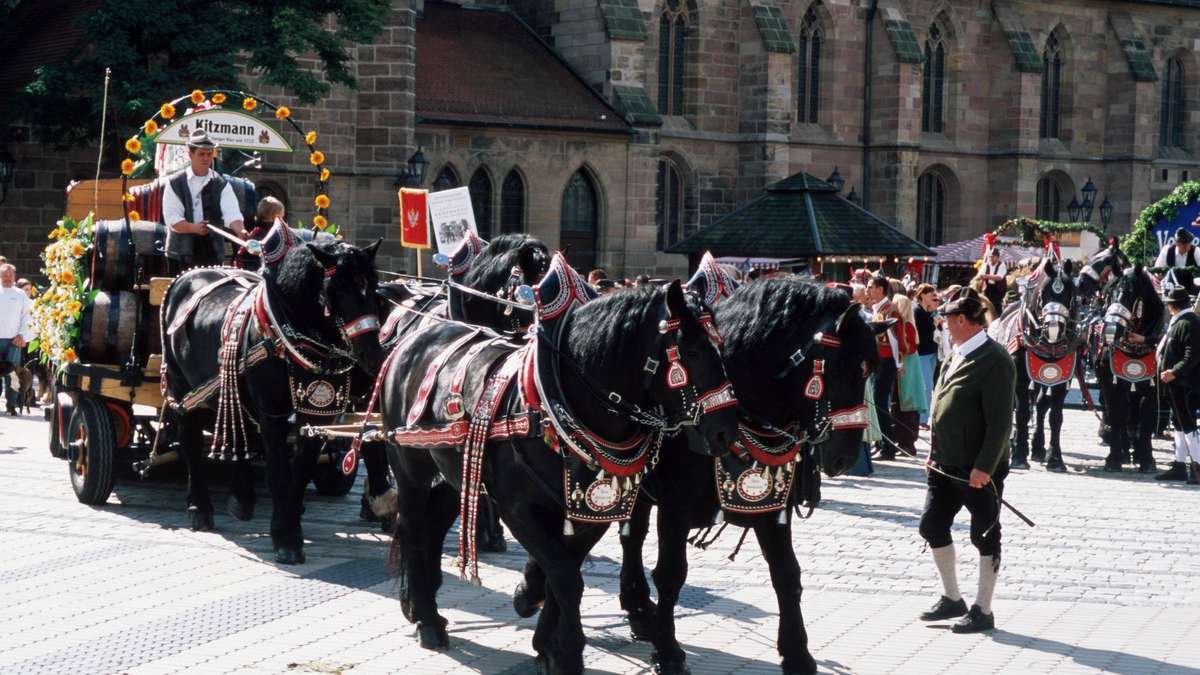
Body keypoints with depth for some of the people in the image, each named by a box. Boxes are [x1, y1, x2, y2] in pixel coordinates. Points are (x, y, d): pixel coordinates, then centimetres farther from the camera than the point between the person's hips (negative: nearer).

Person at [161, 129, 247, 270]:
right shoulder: (175, 183, 4)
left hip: (213, 255, 1)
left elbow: (231, 213, -8)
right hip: (181, 257, -1)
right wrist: (193, 228, -23)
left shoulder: (221, 185, 7)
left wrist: (240, 231, -30)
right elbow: (171, 219, -5)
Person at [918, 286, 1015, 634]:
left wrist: (984, 466, -23)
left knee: (985, 536, 3)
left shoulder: (994, 360, -17)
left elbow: (1000, 421, -20)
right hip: (946, 464, 9)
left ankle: (983, 611, 13)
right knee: (932, 525, 12)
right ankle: (952, 599, 27)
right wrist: (934, 451, 14)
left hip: (979, 470, -9)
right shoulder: (958, 355, 10)